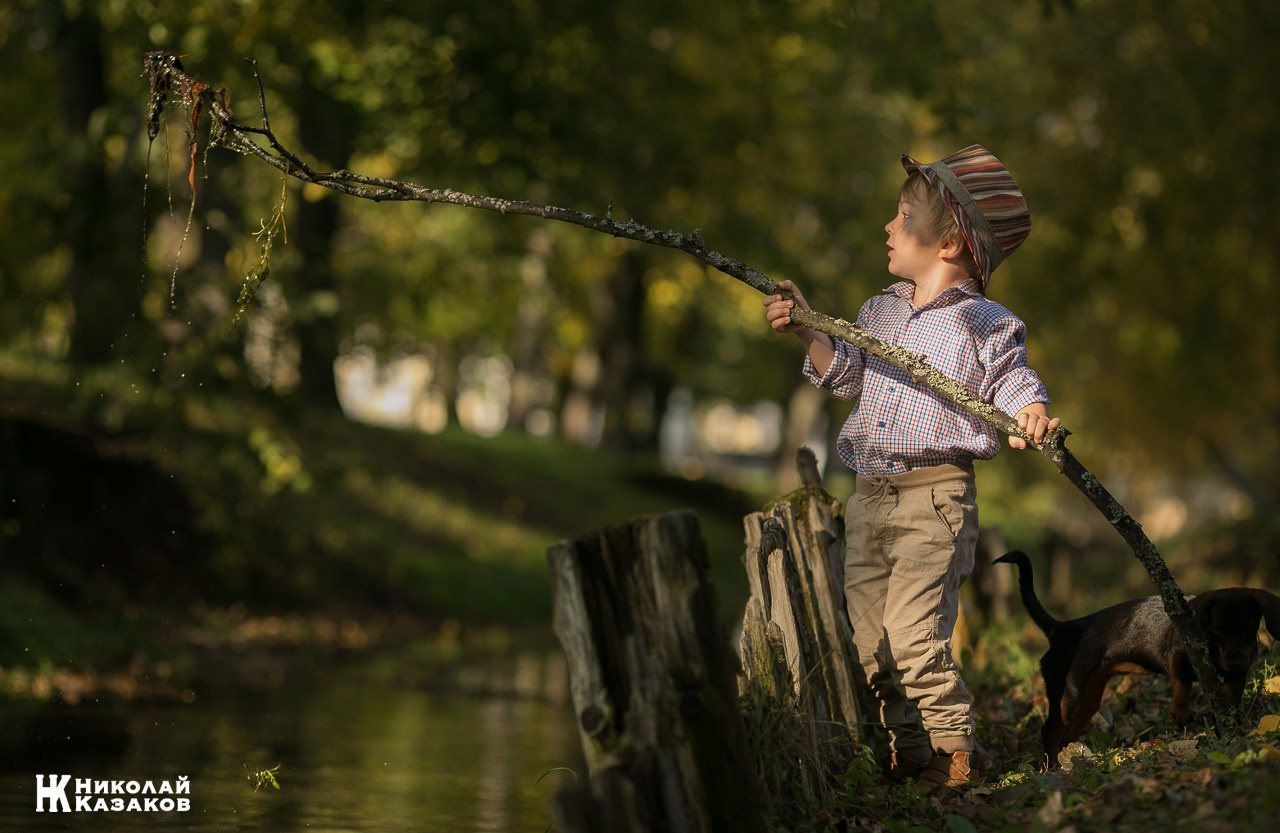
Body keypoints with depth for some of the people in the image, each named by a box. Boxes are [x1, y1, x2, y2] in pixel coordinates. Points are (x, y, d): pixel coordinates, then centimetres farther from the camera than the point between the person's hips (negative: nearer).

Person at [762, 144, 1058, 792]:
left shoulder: (983, 323, -4)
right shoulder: (879, 312, 15)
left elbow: (1011, 380, -3)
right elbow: (848, 375, 21)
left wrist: (1030, 410, -24)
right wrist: (808, 331, 9)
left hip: (935, 496, -7)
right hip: (870, 495, 7)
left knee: (914, 636, -14)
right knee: (869, 641, 7)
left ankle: (952, 752, -1)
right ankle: (907, 745, 19)